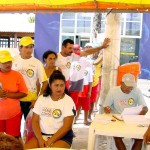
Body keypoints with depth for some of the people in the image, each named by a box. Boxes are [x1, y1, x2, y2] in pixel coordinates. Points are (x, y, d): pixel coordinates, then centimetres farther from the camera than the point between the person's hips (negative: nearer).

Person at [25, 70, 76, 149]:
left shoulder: (68, 101, -5)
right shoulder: (41, 98, 6)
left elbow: (67, 126, -11)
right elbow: (35, 121, 4)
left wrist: (50, 141, -16)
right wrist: (40, 139, -11)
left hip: (61, 137, -3)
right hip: (41, 134, 3)